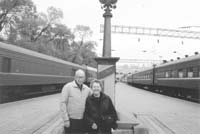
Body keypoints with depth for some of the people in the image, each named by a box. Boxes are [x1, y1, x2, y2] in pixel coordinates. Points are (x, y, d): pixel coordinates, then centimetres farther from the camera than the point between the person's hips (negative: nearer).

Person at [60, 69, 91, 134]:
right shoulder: (68, 87, -9)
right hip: (71, 121, -4)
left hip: (83, 121, 5)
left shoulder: (87, 89, 5)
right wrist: (66, 120, -14)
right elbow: (63, 103, -11)